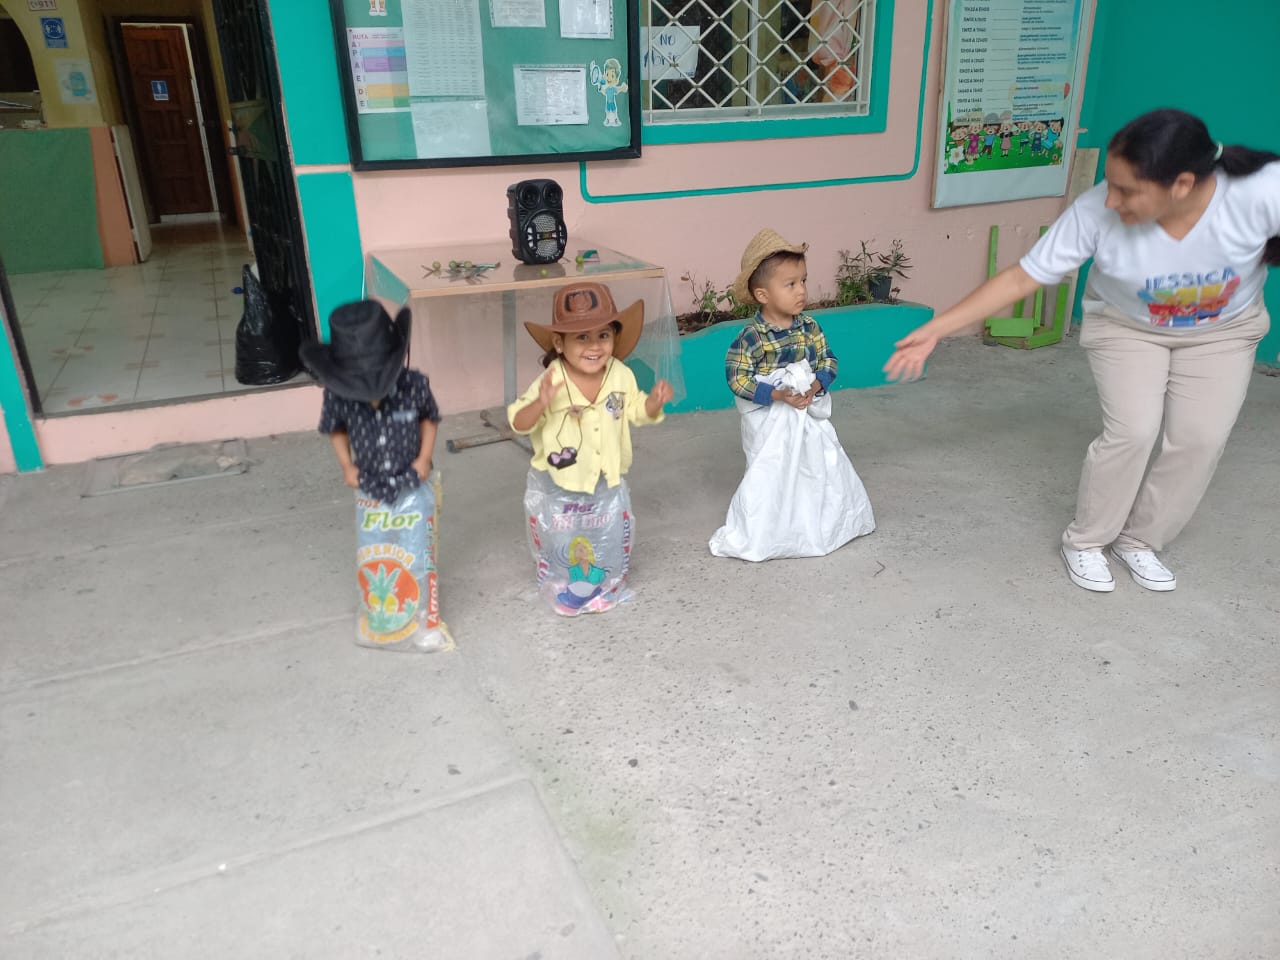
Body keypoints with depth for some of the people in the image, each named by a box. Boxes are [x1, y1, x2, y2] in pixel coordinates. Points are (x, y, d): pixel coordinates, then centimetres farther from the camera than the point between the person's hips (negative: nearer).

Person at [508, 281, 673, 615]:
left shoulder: (622, 376, -12)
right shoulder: (550, 383, -25)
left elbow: (636, 411, 4)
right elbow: (519, 424, -23)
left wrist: (655, 401, -17)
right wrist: (540, 403, -43)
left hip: (607, 484, 3)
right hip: (558, 488, -3)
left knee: (611, 543, 20)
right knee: (561, 546, 16)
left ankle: (607, 588, 47)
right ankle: (563, 591, 43)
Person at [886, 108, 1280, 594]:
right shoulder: (1096, 212, -36)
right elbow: (1020, 278, -29)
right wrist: (934, 330, -30)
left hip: (1223, 329, 2)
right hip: (1125, 325, -2)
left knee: (1201, 439, -5)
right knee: (1131, 431, -15)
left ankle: (1139, 540, 17)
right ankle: (1085, 541, 8)